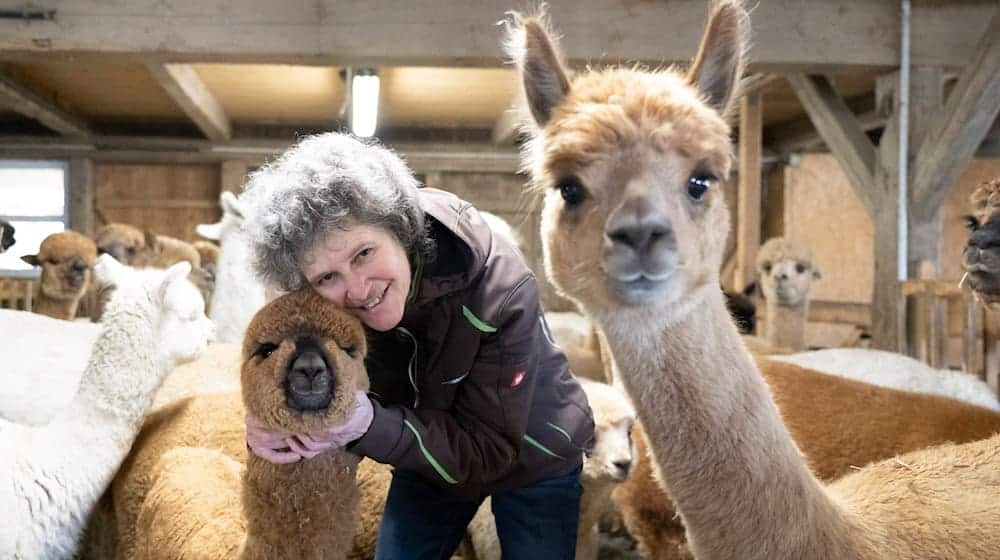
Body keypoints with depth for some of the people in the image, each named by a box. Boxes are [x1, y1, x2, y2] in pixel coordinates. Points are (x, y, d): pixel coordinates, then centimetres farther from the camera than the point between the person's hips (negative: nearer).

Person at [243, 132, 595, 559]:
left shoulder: (499, 287, -36)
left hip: (535, 462, -2)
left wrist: (367, 424, -45)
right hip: (431, 454, 3)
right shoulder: (321, 311, -23)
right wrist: (271, 430, -37)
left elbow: (489, 449, -32)